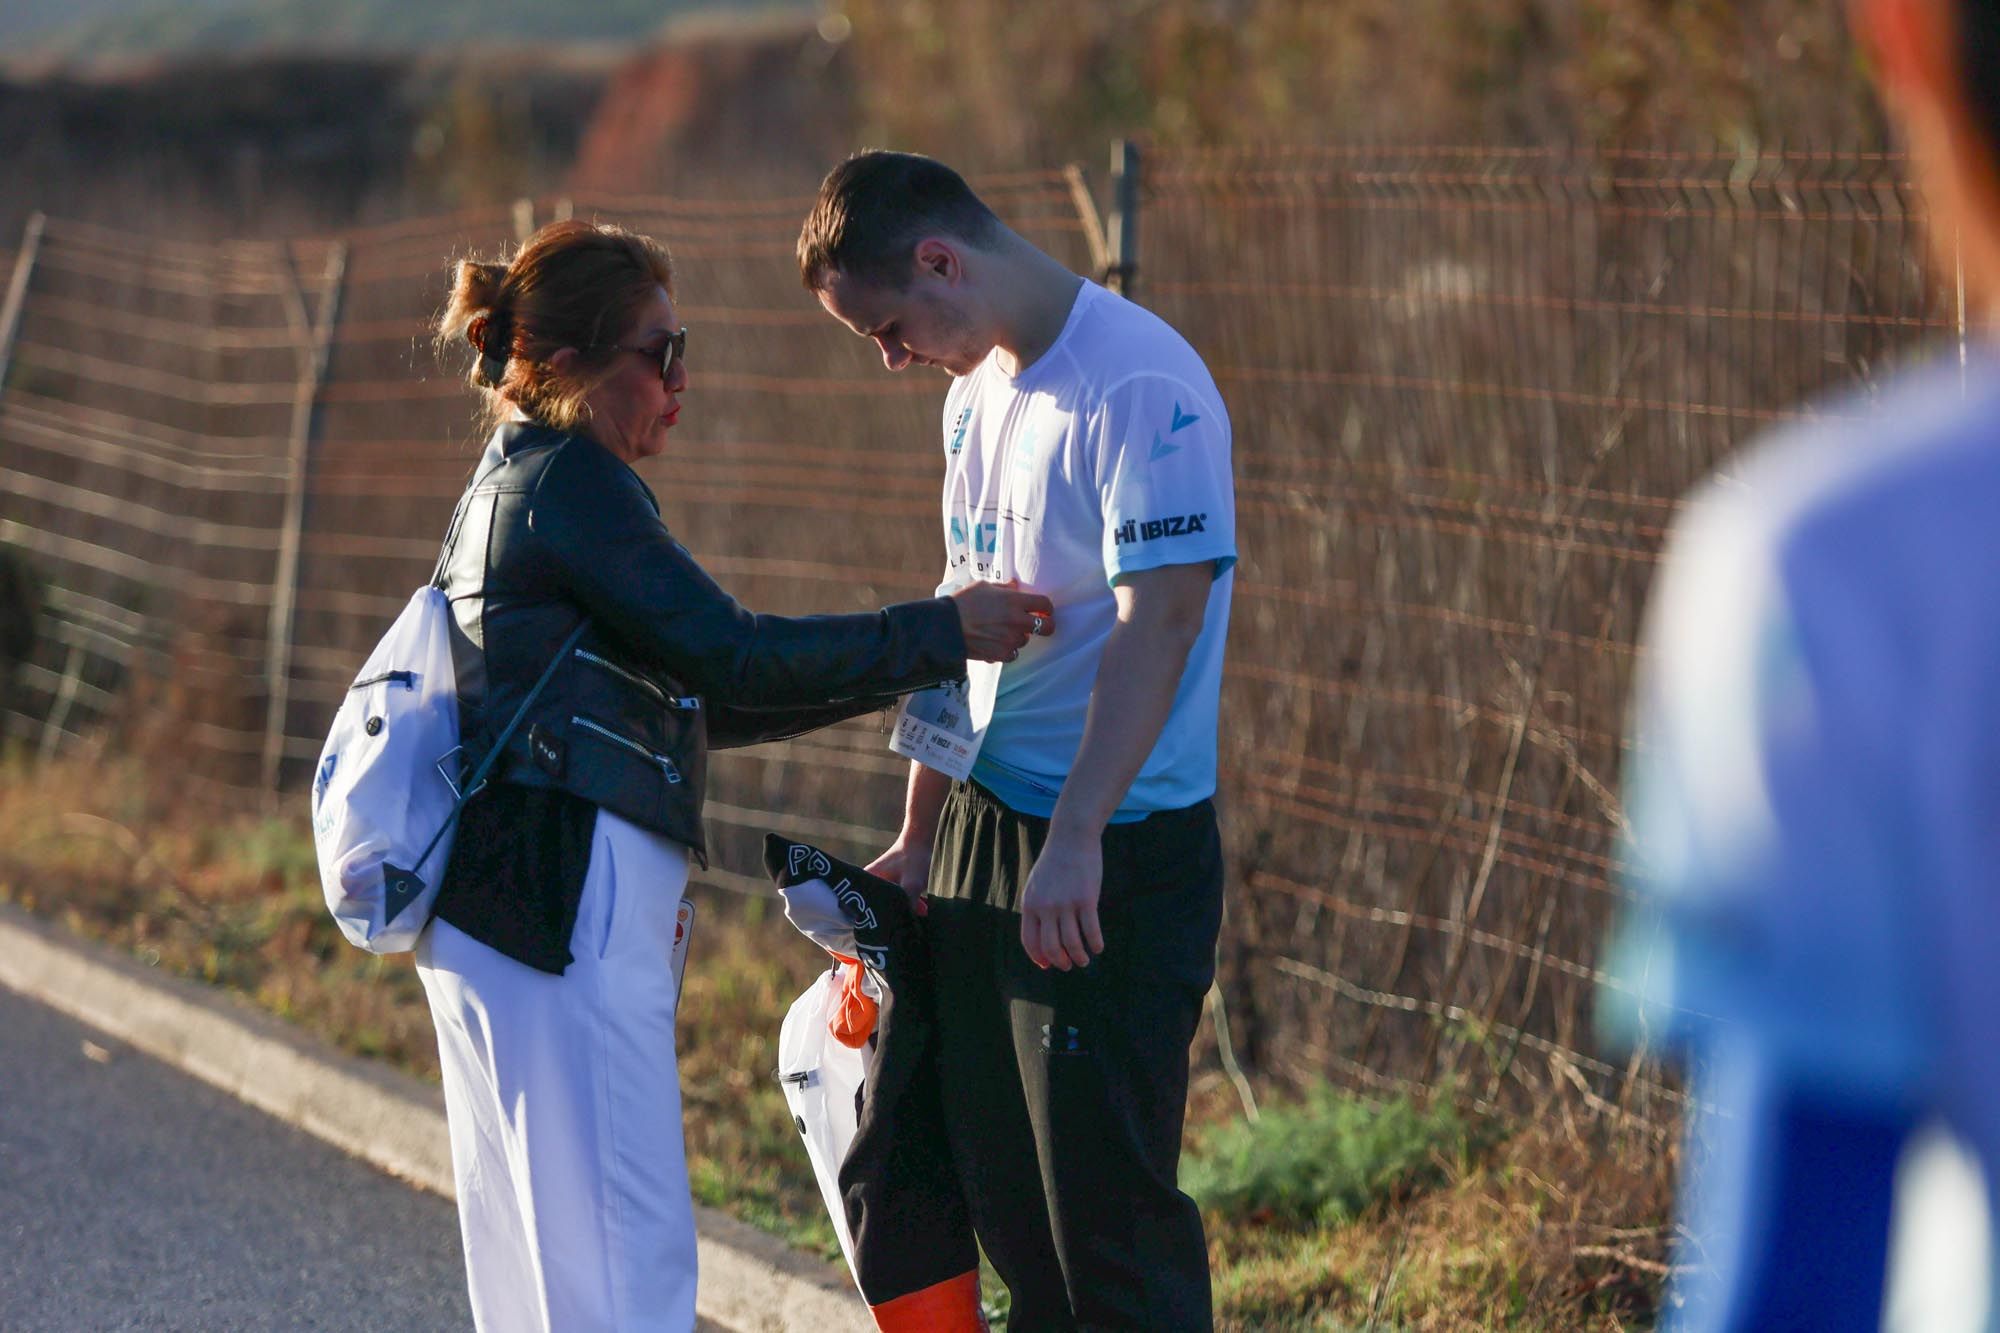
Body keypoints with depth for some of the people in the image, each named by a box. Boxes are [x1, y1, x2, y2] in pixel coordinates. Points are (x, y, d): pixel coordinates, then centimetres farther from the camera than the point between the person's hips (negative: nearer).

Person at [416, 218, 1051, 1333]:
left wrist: (901, 670, 16)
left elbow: (689, 698, 22)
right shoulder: (571, 481, -10)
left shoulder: (514, 483, 21)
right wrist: (940, 635, -8)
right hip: (569, 904, -10)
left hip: (498, 907, 10)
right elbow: (728, 658, -15)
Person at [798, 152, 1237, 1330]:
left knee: (1108, 1198, -7)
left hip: (1115, 853, -9)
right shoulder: (979, 391, 13)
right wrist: (920, 839, 22)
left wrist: (1076, 839, -31)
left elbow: (1158, 621, -24)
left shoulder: (1141, 385, -17)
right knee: (1001, 1189, 13)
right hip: (984, 828, 9)